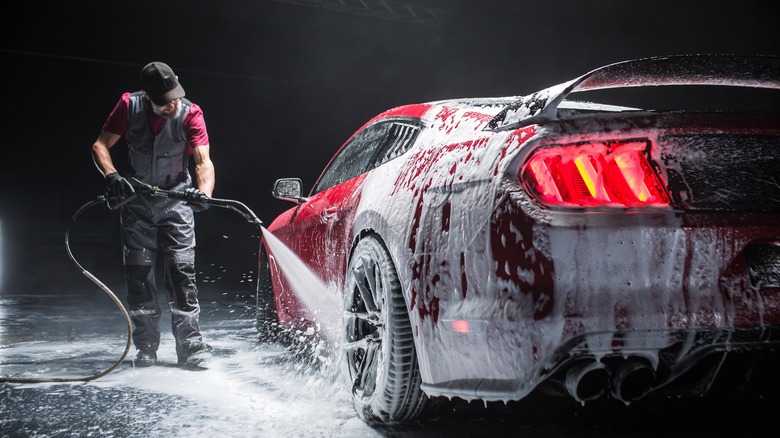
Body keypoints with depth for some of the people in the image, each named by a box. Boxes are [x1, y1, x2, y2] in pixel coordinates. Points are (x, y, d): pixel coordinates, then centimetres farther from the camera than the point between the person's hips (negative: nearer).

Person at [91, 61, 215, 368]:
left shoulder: (190, 114, -18)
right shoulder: (129, 106, -12)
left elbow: (204, 162, -26)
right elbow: (100, 146, -5)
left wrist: (204, 192, -47)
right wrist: (112, 176, -23)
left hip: (176, 198, -2)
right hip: (136, 199, 2)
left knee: (181, 270, -10)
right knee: (139, 273, 2)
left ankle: (190, 344, -9)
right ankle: (146, 347, 9)